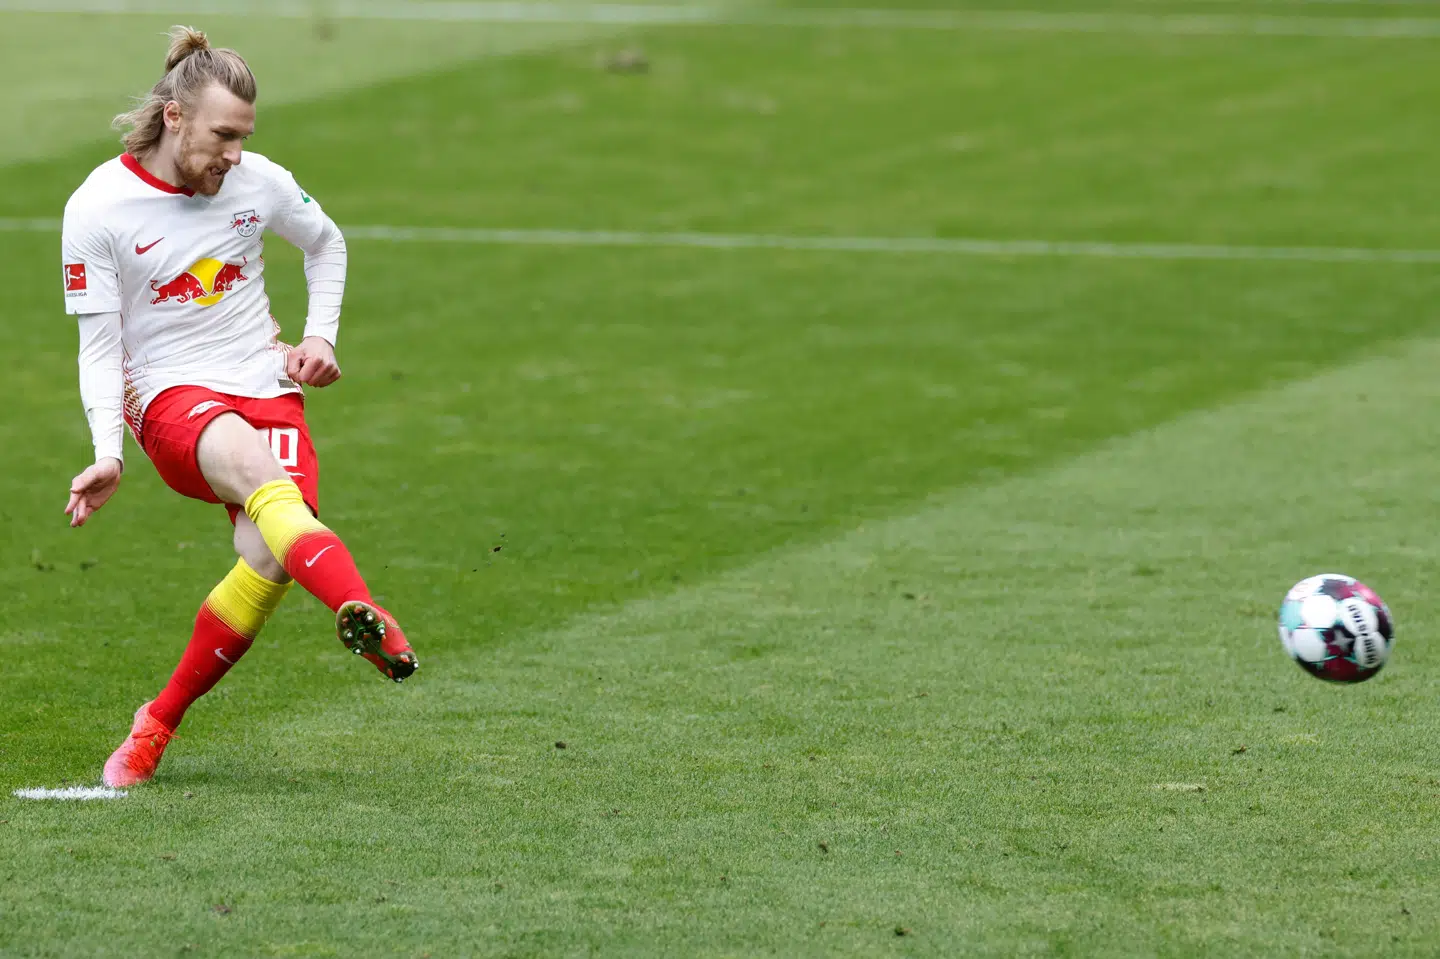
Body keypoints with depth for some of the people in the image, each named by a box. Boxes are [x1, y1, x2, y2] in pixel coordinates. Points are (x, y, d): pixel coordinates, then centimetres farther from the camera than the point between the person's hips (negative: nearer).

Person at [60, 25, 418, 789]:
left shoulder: (260, 184, 1)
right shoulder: (97, 209, -7)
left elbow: (326, 243, 23)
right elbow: (99, 345, -4)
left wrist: (320, 336, 10)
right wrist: (107, 451, -16)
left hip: (266, 385, 3)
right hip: (169, 396, -3)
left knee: (270, 561, -22)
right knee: (258, 469, -37)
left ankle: (159, 722, -3)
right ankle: (361, 614, -64)